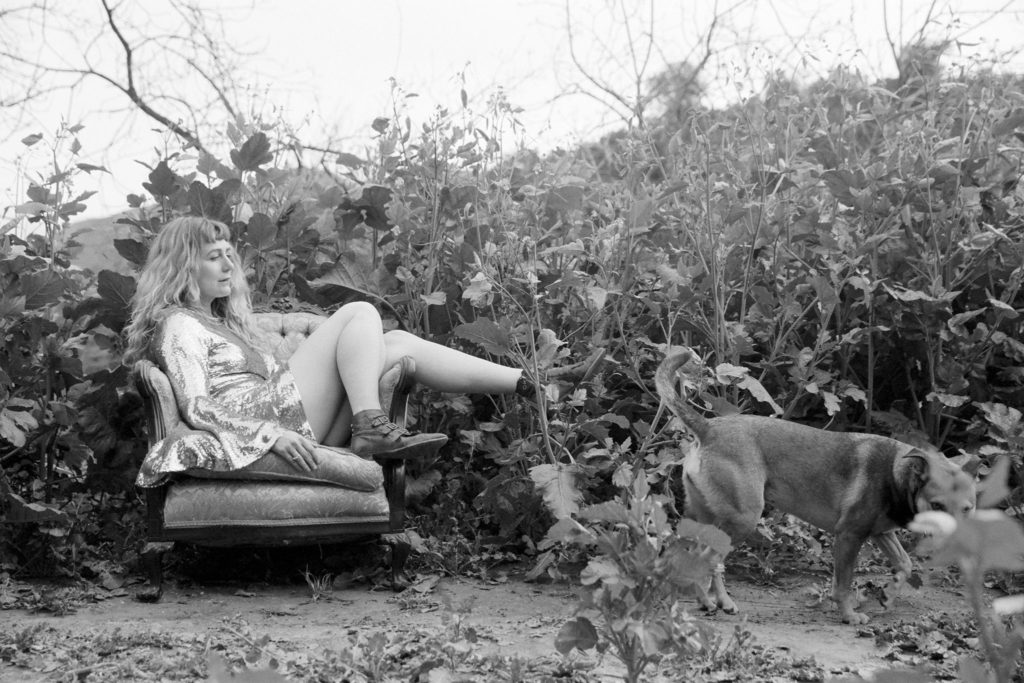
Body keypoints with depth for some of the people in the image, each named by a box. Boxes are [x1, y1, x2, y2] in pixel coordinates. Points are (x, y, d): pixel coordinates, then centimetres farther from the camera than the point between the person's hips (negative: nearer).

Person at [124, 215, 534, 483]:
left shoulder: (219, 320, 32)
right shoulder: (178, 324, 1)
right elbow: (197, 408, -13)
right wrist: (272, 434, -27)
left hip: (299, 425, 9)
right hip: (269, 419, -9)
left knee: (397, 344, 3)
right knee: (360, 314, -10)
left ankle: (524, 381, -4)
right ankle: (371, 427, -30)